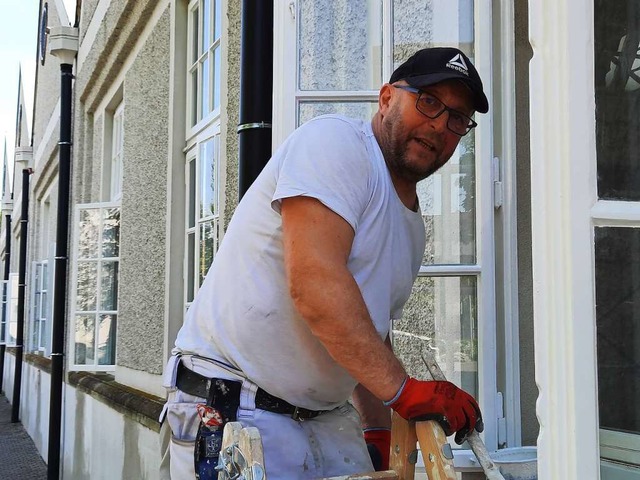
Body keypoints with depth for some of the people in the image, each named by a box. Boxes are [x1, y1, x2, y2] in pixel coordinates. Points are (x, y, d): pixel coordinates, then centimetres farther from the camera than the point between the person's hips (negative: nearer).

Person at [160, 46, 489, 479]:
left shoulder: (411, 225, 15)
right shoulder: (335, 140, -12)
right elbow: (313, 282, -24)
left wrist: (380, 435, 9)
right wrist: (403, 390, -23)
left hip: (328, 418, 8)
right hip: (235, 408, -8)